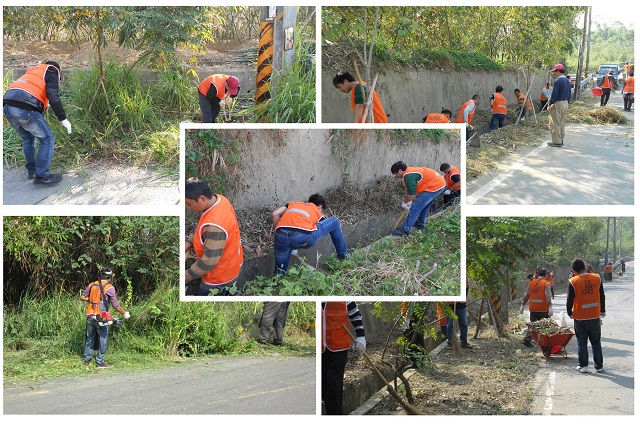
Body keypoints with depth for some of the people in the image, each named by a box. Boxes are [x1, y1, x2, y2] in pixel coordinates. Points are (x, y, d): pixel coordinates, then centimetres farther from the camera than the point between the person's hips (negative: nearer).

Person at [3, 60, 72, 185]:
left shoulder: (32, 71, 34)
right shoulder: (52, 73, 12)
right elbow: (53, 95, -5)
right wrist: (63, 119, -6)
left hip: (7, 105, 8)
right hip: (24, 108, -8)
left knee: (28, 138, 28)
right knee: (47, 139, 2)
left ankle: (31, 170, 32)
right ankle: (42, 175, 2)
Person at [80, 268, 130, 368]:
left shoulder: (92, 285, 8)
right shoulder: (109, 288, -7)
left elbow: (82, 297, 13)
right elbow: (115, 305, -8)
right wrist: (125, 313, 3)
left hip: (90, 317, 5)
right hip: (101, 318, -5)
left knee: (89, 338, 18)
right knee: (103, 340, 5)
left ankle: (87, 359, 25)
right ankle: (100, 362, 5)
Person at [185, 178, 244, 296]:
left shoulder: (214, 225, -39)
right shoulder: (218, 199, -10)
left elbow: (209, 261, -32)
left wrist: (185, 277, -21)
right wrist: (189, 242, -3)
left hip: (220, 276, -9)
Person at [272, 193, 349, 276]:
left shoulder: (292, 204, 34)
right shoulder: (318, 211, 28)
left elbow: (274, 214, 17)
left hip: (281, 236, 3)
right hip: (303, 236, -3)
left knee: (279, 271, 26)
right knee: (334, 222, 22)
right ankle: (343, 255, 35)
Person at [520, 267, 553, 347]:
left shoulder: (531, 283, 6)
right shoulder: (546, 283, -6)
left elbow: (526, 295, 7)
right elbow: (548, 296, -15)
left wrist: (522, 305, 13)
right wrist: (550, 307, -17)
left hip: (533, 308, 4)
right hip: (543, 309, -4)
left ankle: (527, 340, 2)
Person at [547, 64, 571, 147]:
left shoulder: (558, 81, -18)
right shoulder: (568, 81, 10)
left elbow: (554, 94, -18)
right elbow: (569, 94, 15)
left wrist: (550, 104, -11)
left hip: (557, 104, -9)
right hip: (565, 104, 9)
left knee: (555, 124, -2)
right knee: (561, 123, 16)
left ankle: (556, 142, -1)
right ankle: (561, 140, 21)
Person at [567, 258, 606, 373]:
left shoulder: (573, 282, -14)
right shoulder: (597, 278, -3)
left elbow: (570, 300, -9)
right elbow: (602, 296, 8)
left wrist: (569, 313, 9)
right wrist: (602, 311, 21)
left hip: (580, 318, -3)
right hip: (595, 317, 3)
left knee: (582, 343, 9)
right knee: (596, 342, 13)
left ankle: (583, 366, 12)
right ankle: (599, 366, 16)